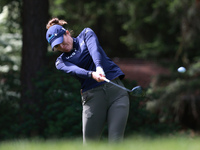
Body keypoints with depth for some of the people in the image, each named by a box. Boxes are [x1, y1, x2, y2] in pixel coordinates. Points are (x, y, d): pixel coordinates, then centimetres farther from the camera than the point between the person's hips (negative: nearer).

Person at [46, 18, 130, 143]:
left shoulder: (86, 33, 12)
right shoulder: (61, 62, 11)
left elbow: (94, 49, -9)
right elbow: (74, 70, -12)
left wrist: (99, 67, -31)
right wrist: (92, 75, -34)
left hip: (116, 90, -1)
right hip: (92, 97, 1)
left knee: (115, 141, -12)